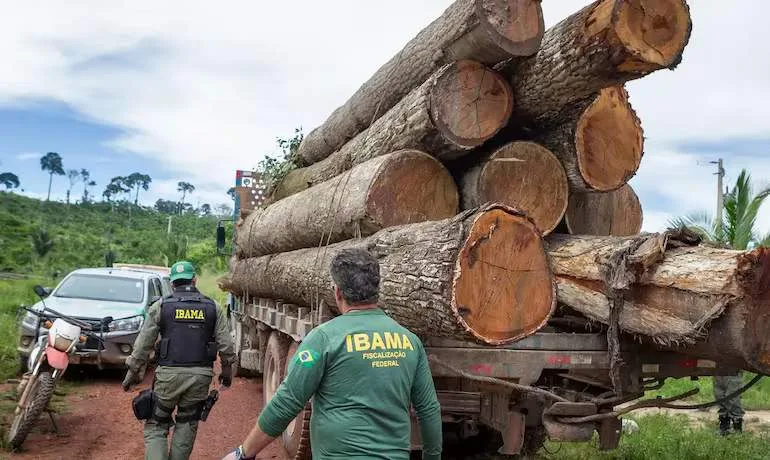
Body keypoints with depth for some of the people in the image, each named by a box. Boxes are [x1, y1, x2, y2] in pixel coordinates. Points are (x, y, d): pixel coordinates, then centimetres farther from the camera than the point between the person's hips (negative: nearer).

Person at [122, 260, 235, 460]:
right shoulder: (213, 308, 5)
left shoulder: (161, 306, 1)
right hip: (201, 376, 2)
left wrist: (132, 373, 11)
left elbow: (142, 345, 1)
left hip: (169, 374, -1)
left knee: (156, 426, 10)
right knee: (187, 426, 15)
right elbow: (226, 345, 3)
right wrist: (227, 370, 16)